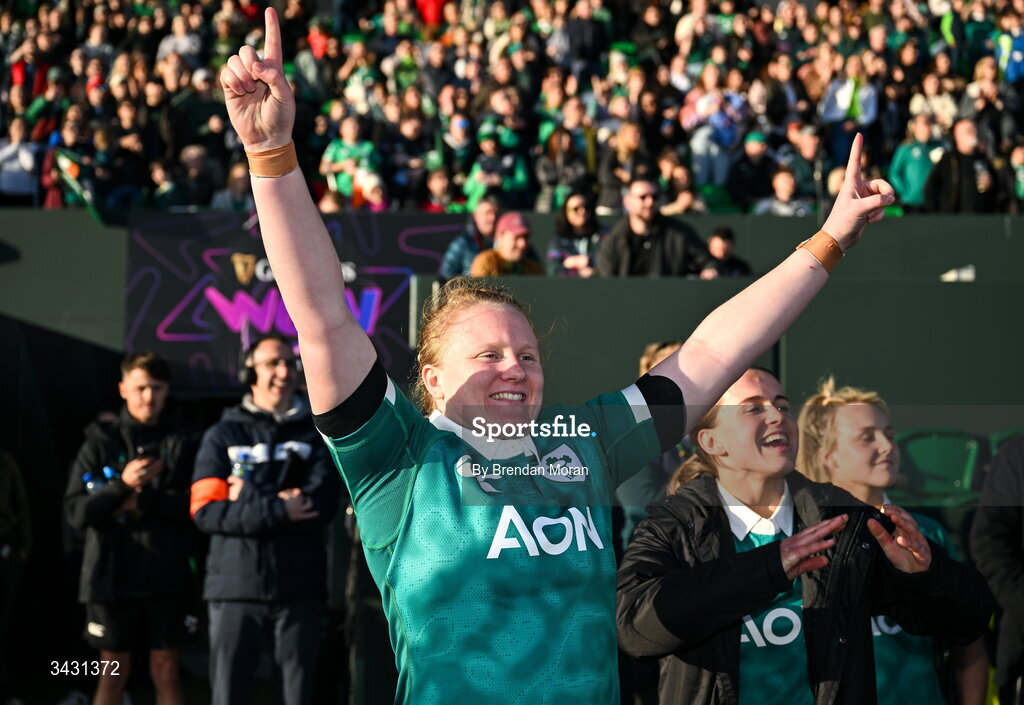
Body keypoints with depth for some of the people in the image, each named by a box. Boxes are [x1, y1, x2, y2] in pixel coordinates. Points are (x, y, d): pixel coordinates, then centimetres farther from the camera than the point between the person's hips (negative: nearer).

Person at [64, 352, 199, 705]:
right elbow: (76, 512, -5)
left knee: (166, 673, 6)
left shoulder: (184, 442, 3)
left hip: (166, 578, 0)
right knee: (113, 675, 8)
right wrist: (122, 485, -18)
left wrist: (144, 502, -13)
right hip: (113, 576, 0)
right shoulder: (100, 441, 3)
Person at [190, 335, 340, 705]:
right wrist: (278, 510, -12)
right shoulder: (223, 435, 9)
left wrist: (251, 499, -7)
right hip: (235, 586, -1)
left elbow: (321, 504, -5)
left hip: (299, 587, 1)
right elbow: (205, 511, -5)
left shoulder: (314, 434, 11)